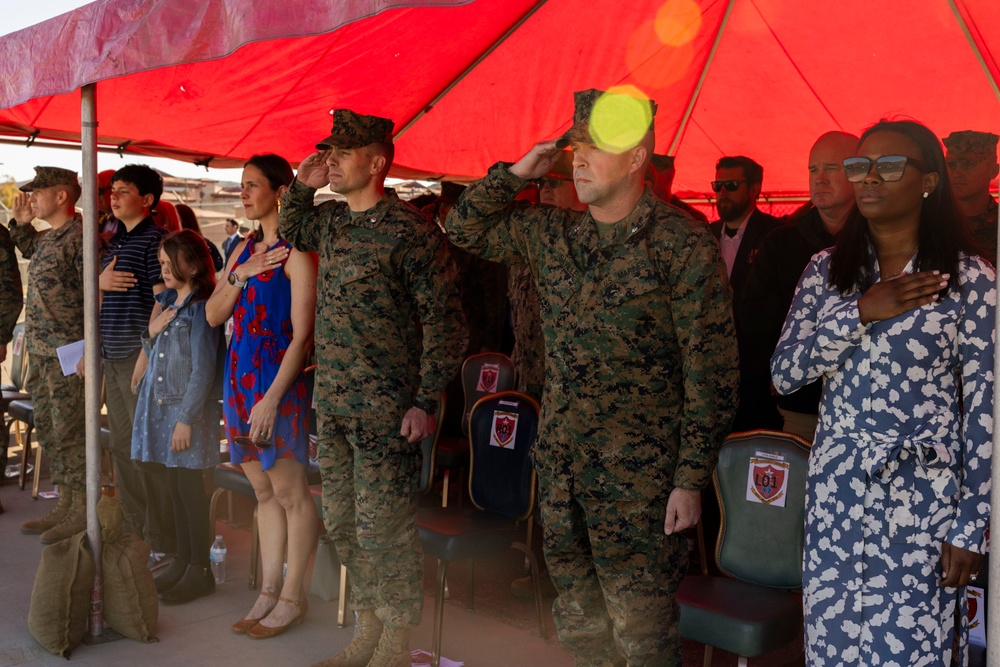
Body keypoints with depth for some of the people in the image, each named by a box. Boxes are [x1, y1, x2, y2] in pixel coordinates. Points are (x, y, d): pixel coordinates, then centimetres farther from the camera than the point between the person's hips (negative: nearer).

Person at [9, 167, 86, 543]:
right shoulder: (45, 237, 14)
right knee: (47, 429, 14)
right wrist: (21, 223, 20)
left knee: (69, 432, -4)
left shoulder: (78, 236, -15)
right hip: (40, 352, 10)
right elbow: (28, 250, 38)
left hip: (67, 353, -10)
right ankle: (65, 505, 25)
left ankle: (83, 513, 7)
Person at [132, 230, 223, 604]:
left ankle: (200, 571, 7)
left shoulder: (200, 308, -12)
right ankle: (182, 561, 23)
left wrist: (186, 419, -17)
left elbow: (203, 370, -16)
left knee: (190, 486, -3)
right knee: (175, 486, 12)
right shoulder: (167, 303, 13)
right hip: (161, 404, 8)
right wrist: (151, 332, -2)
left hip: (190, 409, -8)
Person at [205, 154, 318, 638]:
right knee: (264, 490, 13)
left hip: (278, 380, -8)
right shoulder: (243, 248, 14)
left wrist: (272, 397, -19)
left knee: (290, 491, 1)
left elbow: (302, 335, -15)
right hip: (240, 376, 8)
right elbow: (214, 315, 12)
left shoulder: (295, 253, -10)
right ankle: (268, 592, 21)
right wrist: (241, 275, -4)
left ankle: (292, 597, 12)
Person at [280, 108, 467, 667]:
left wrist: (426, 402, -17)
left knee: (382, 530, -1)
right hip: (333, 405, 8)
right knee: (342, 525, 15)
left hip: (386, 411, -8)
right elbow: (291, 230, 33)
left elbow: (445, 321, -14)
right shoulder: (331, 220, 10)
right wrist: (302, 185, 12)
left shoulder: (410, 230, -14)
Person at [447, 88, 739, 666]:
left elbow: (711, 372, -11)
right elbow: (467, 227, 17)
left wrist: (691, 480, -13)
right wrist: (521, 170, 2)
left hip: (639, 473, -6)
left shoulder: (684, 243, -11)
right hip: (559, 462, 6)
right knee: (579, 619, 18)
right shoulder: (552, 234, 7)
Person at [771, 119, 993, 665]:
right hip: (837, 493, 3)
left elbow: (983, 409, -6)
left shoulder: (969, 278, -6)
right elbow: (784, 374, -3)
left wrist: (970, 527, -7)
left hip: (924, 496, -3)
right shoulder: (828, 269, 4)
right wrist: (862, 313, -14)